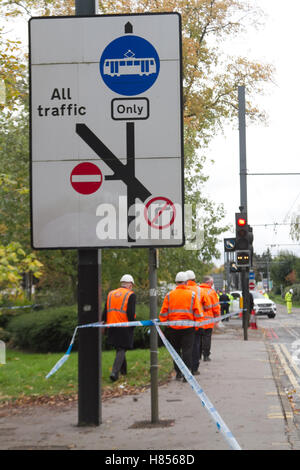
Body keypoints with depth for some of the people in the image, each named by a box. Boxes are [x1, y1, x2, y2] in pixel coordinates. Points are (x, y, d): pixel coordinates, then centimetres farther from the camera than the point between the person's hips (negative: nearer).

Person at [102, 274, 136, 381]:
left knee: (118, 348, 20)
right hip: (125, 327, -5)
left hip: (112, 326, 5)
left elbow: (105, 311, 10)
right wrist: (133, 324, -1)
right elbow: (130, 313, -13)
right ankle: (114, 372, -15)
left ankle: (123, 370, 32)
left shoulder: (110, 294, 11)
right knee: (121, 349, -3)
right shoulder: (131, 295, -5)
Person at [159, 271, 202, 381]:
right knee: (187, 350, 1)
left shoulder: (169, 295, 3)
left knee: (176, 350, 14)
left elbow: (163, 313, 3)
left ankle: (178, 373, 18)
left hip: (173, 328, 2)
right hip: (188, 328, -2)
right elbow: (198, 312, -3)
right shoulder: (192, 295, -1)